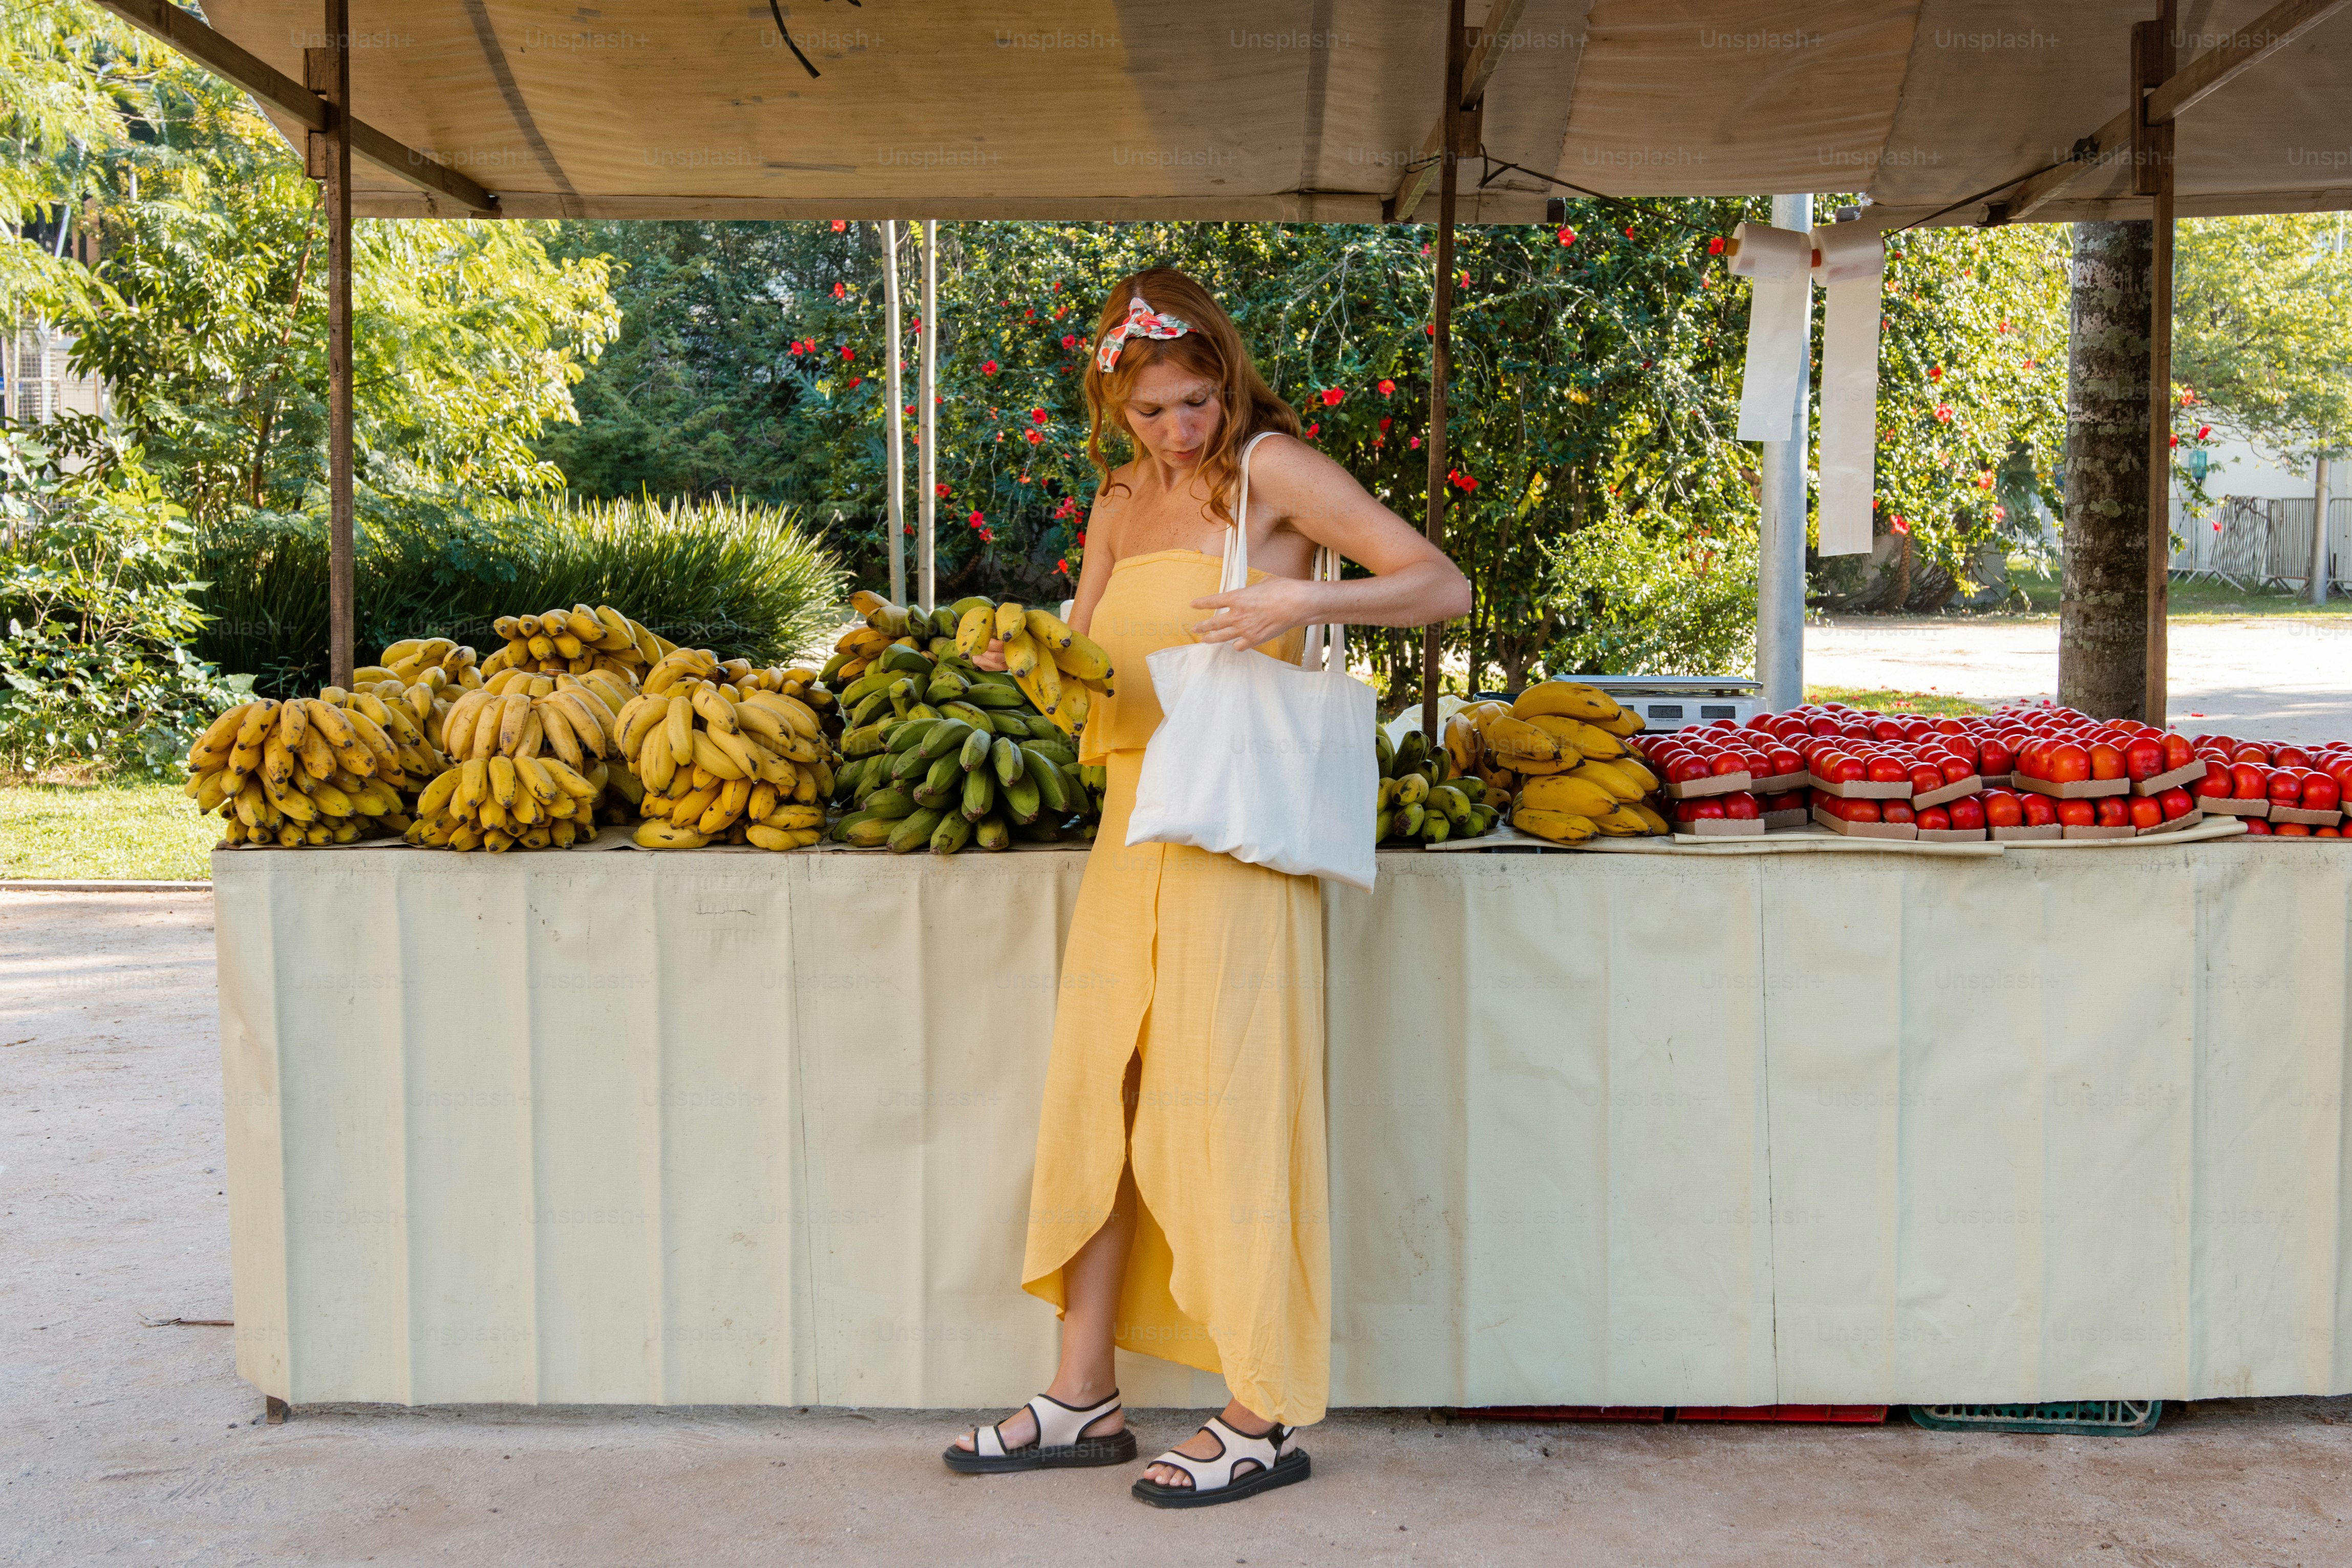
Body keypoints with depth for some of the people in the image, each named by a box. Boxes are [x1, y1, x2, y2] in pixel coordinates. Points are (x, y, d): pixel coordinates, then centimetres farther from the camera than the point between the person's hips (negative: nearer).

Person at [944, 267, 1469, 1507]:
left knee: (1219, 1103, -6)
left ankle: (1264, 1419, 5)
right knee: (1095, 1093, 7)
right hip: (1133, 823, 7)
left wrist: (1310, 600, -24)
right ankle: (1084, 1400, 18)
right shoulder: (1120, 504, 17)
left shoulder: (1271, 470, -3)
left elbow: (1442, 586, -8)